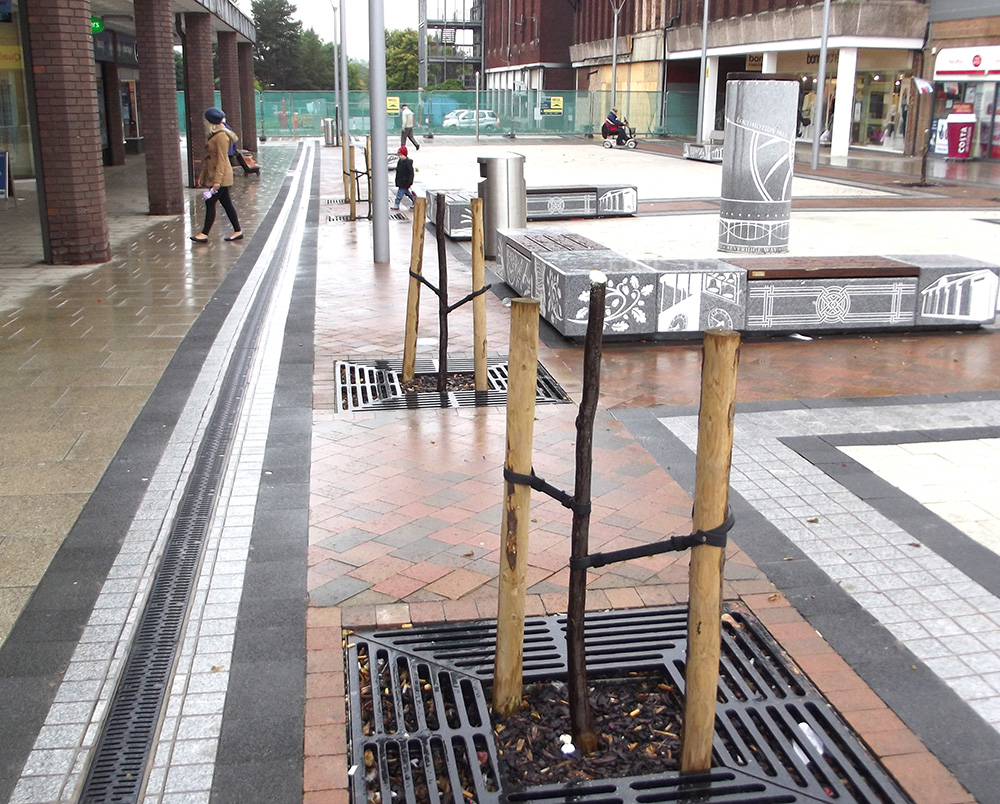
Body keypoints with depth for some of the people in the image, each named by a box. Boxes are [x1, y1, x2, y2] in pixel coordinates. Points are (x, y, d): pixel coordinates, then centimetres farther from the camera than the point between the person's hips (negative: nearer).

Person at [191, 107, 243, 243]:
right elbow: (208, 158, 18)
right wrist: (202, 175, 17)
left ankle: (204, 234, -3)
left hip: (221, 176, -10)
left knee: (210, 202, -7)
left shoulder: (221, 136, -17)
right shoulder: (214, 135, 14)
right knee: (226, 203, 11)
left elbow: (222, 160, -21)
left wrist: (217, 180, -23)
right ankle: (238, 231, 16)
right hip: (213, 175, 10)